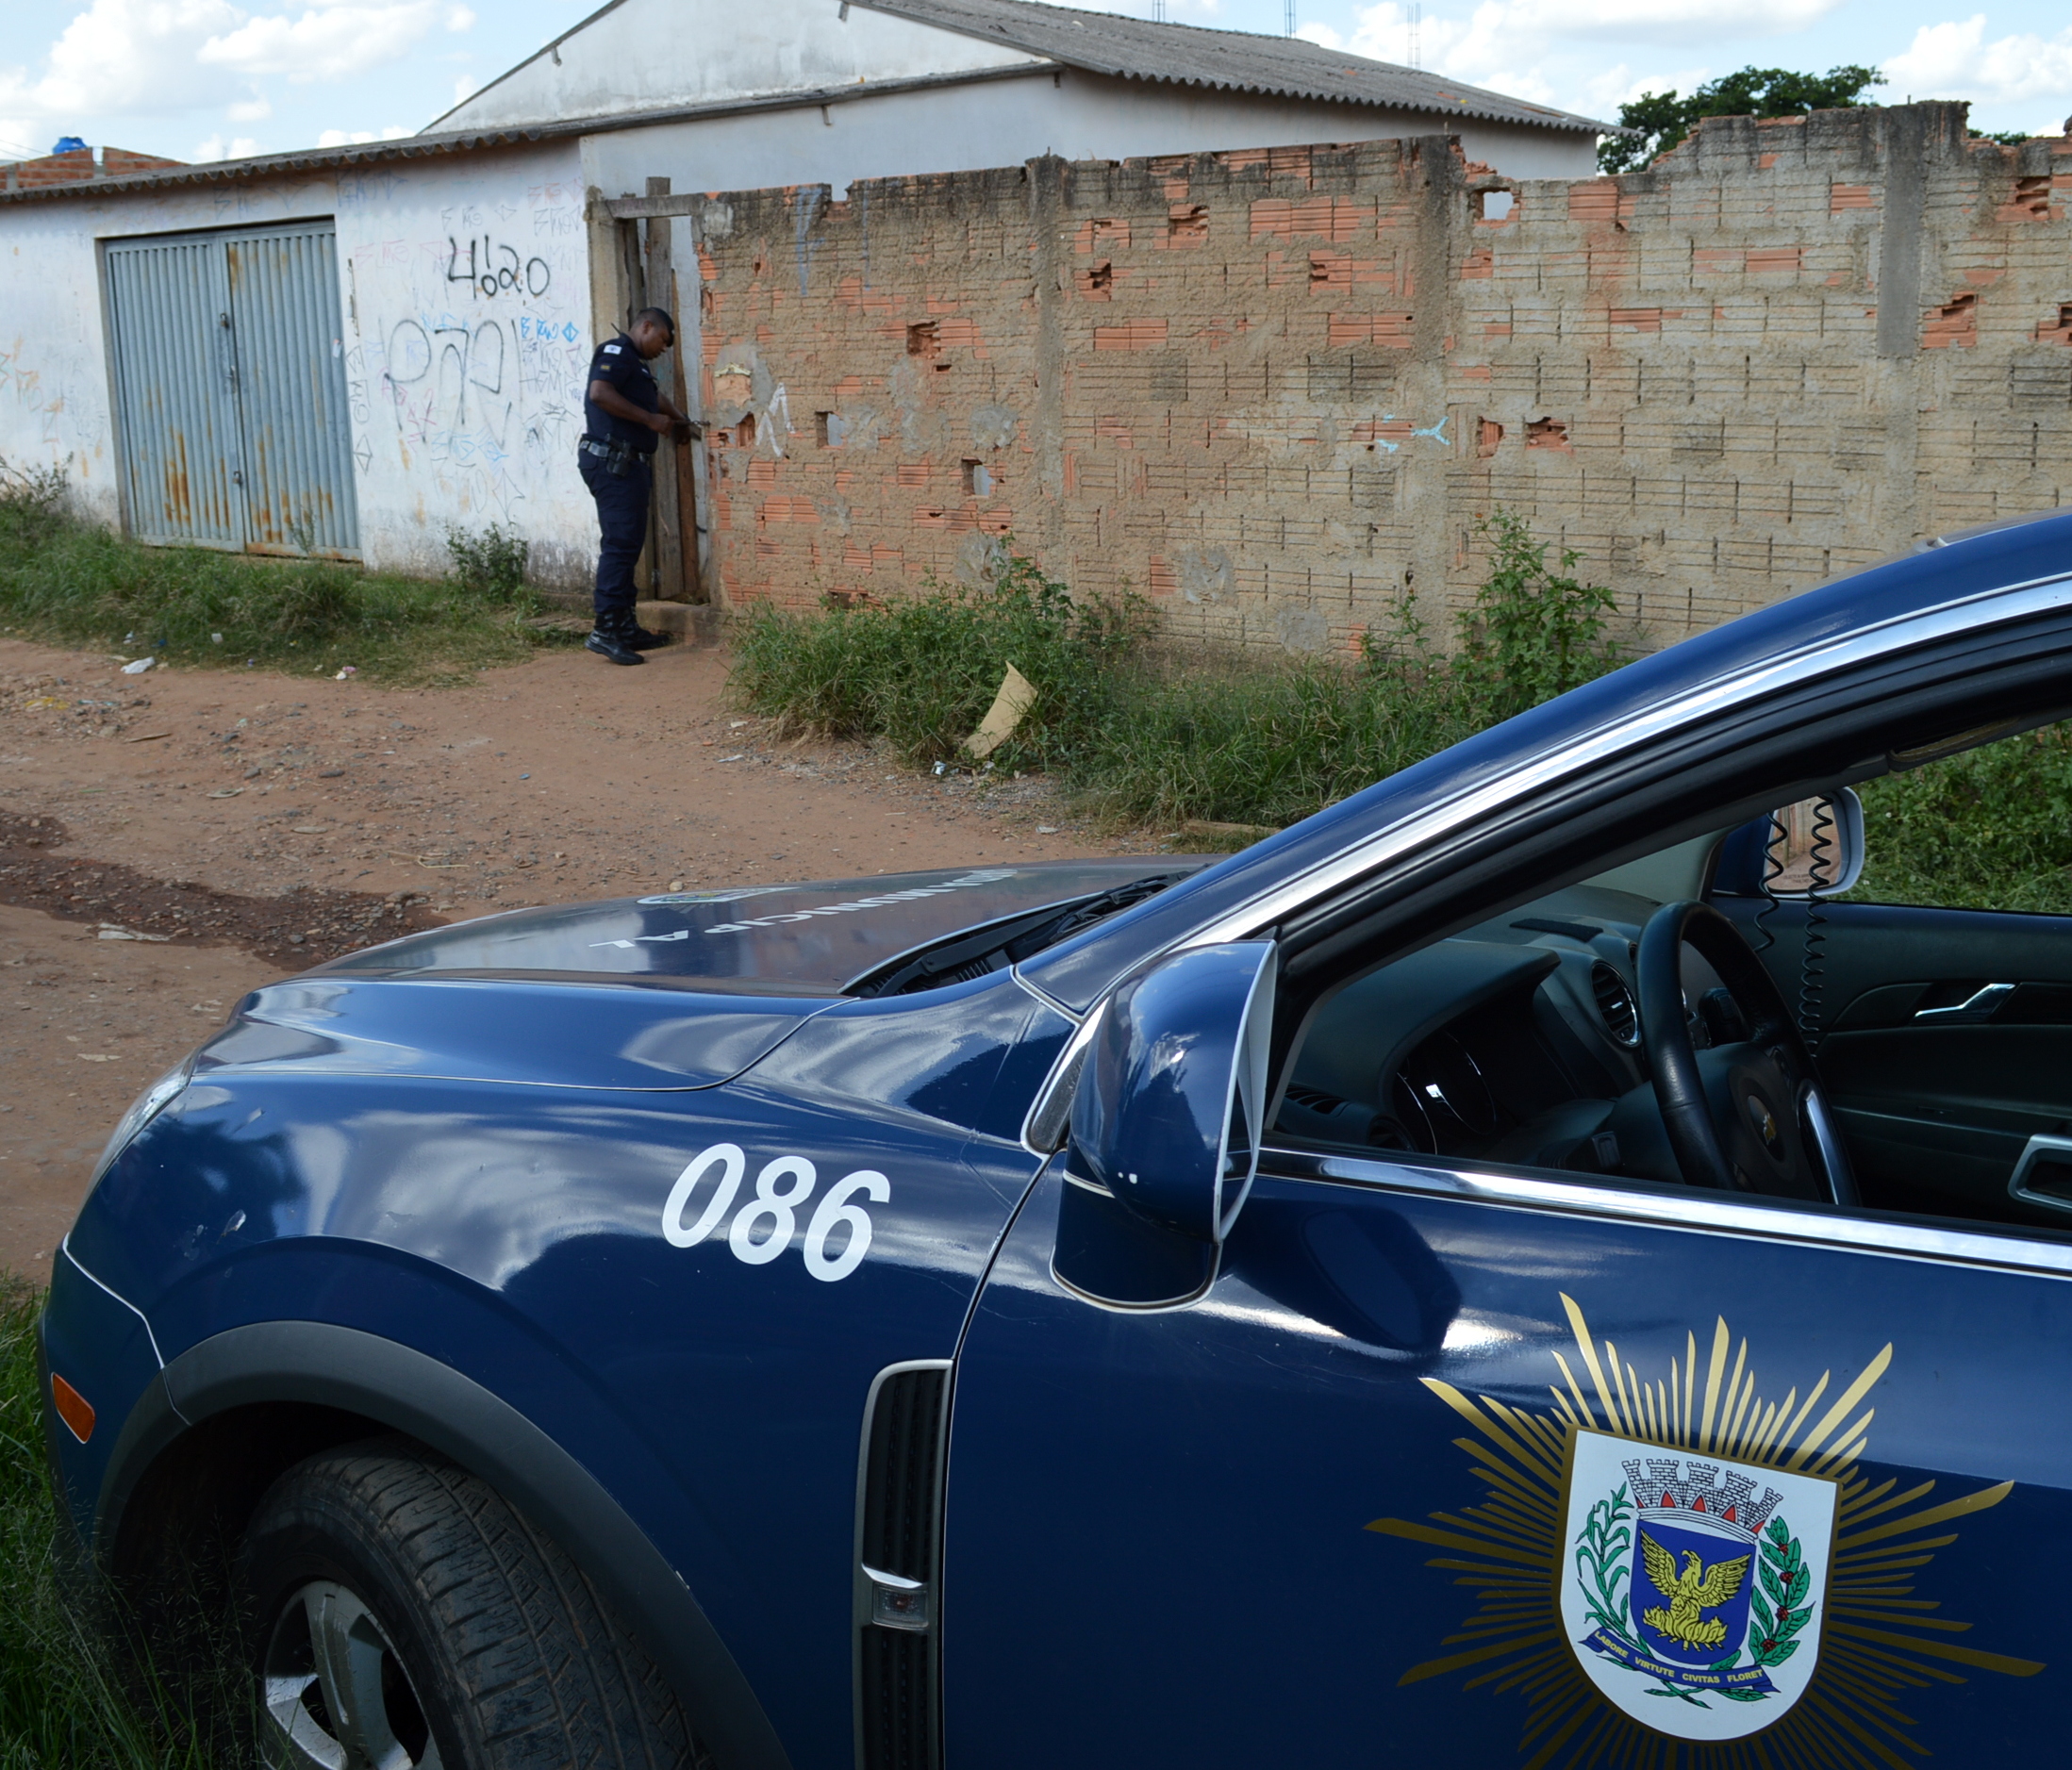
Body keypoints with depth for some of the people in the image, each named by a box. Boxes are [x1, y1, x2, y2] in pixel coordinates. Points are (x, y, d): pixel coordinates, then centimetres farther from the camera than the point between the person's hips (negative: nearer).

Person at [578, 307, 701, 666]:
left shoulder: (637, 364, 24)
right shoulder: (616, 351, -7)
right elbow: (599, 392, -22)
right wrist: (651, 419, -19)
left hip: (628, 464, 11)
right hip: (612, 459, -11)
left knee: (627, 544, 12)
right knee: (620, 543, -15)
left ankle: (626, 627, 17)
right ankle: (605, 631, -18)